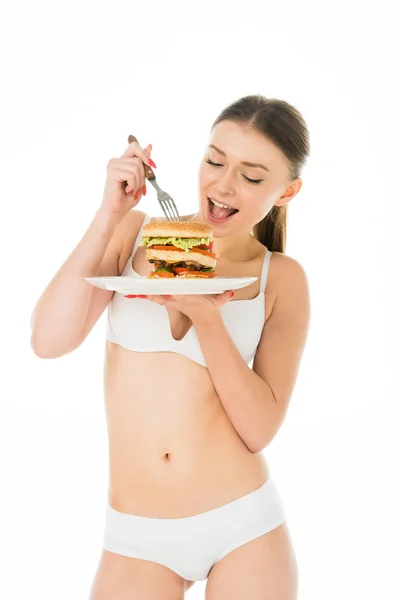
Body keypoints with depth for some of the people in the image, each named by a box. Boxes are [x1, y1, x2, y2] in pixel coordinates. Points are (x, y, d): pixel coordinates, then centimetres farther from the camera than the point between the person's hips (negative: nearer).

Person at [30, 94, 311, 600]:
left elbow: (260, 429, -9)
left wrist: (205, 316, -21)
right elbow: (49, 341, -10)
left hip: (244, 527, 0)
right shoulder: (134, 231, 0)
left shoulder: (282, 279, -3)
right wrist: (110, 213, -15)